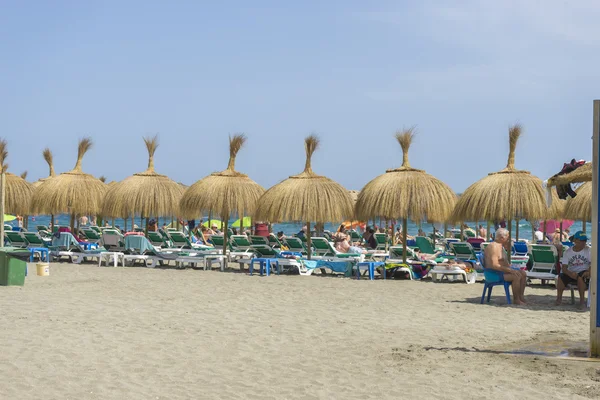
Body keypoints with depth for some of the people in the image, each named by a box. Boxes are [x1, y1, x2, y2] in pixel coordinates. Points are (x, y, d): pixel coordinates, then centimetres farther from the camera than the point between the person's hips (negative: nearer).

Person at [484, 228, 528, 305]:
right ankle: (516, 300, -16)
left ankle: (521, 296, -1)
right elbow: (494, 265, -27)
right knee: (516, 276, -27)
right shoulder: (493, 247, -19)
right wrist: (510, 270, -27)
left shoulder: (501, 246, 16)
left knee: (523, 273, 2)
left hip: (503, 270, 11)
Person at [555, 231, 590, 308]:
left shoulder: (588, 250, 0)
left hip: (583, 273, -2)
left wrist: (589, 272, -29)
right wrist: (570, 274, -28)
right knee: (561, 277, -27)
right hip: (571, 273, 2)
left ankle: (582, 300, -29)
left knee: (580, 278, -38)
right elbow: (564, 268, -6)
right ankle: (559, 298, -7)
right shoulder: (568, 252, 2)